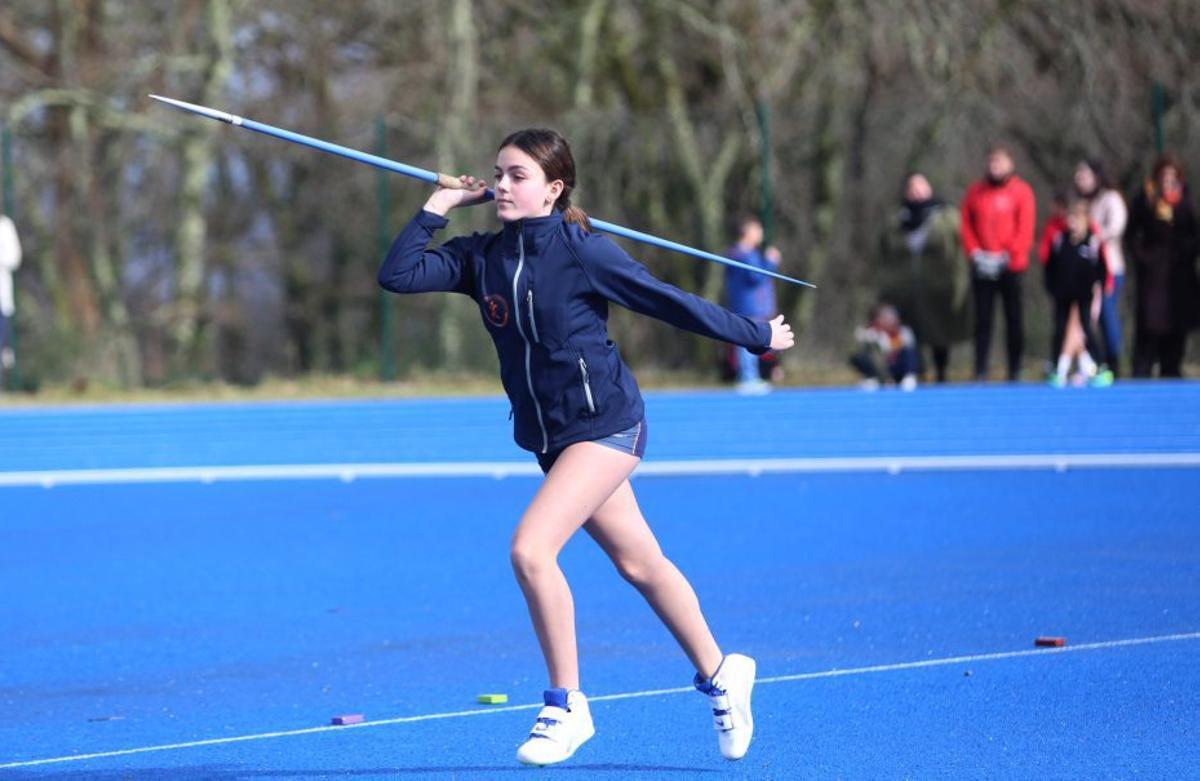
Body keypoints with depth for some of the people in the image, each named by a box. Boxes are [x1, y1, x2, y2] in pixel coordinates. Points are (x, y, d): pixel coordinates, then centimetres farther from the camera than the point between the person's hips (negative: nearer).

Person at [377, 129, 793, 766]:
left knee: (530, 549, -21)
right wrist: (438, 206, -5)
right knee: (640, 565, 15)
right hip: (551, 437, 7)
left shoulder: (584, 252, -13)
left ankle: (566, 706, -8)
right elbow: (397, 275, -4)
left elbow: (670, 303, -5)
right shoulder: (483, 256, 3)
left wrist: (757, 337, 2)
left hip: (605, 424, -7)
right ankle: (718, 674, 33)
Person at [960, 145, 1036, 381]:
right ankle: (980, 370, -3)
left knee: (1013, 318, 2)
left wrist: (1005, 257, -11)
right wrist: (975, 253, -5)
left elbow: (1025, 229, -5)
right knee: (982, 319, -2)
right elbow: (966, 225, 8)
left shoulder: (1021, 191, 1)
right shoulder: (976, 191, 9)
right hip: (982, 269, 2)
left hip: (1010, 266, -2)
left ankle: (1015, 370, 6)